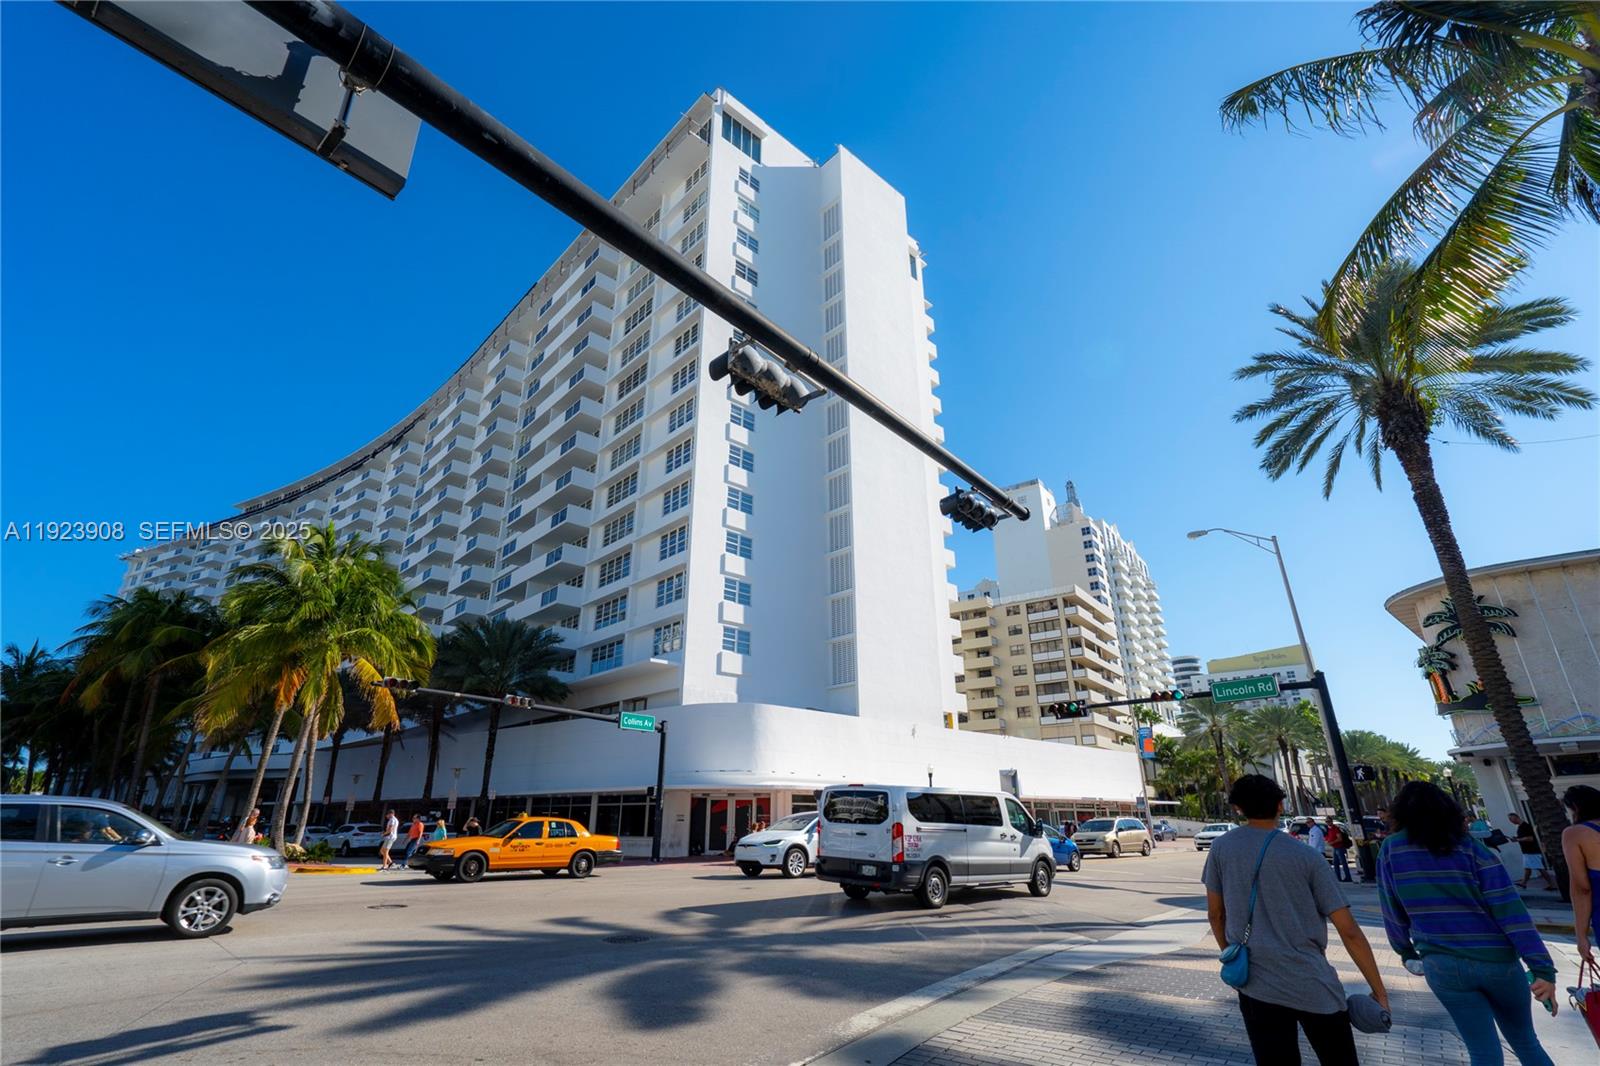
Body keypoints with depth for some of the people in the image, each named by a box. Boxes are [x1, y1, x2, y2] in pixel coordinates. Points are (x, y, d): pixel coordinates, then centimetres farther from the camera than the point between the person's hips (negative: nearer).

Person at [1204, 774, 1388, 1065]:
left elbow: (1215, 914, 6)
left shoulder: (1221, 848, -1)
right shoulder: (1305, 857, -3)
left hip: (1256, 985, 0)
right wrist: (1379, 990, 7)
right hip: (1313, 987, 0)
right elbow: (1349, 932, -4)